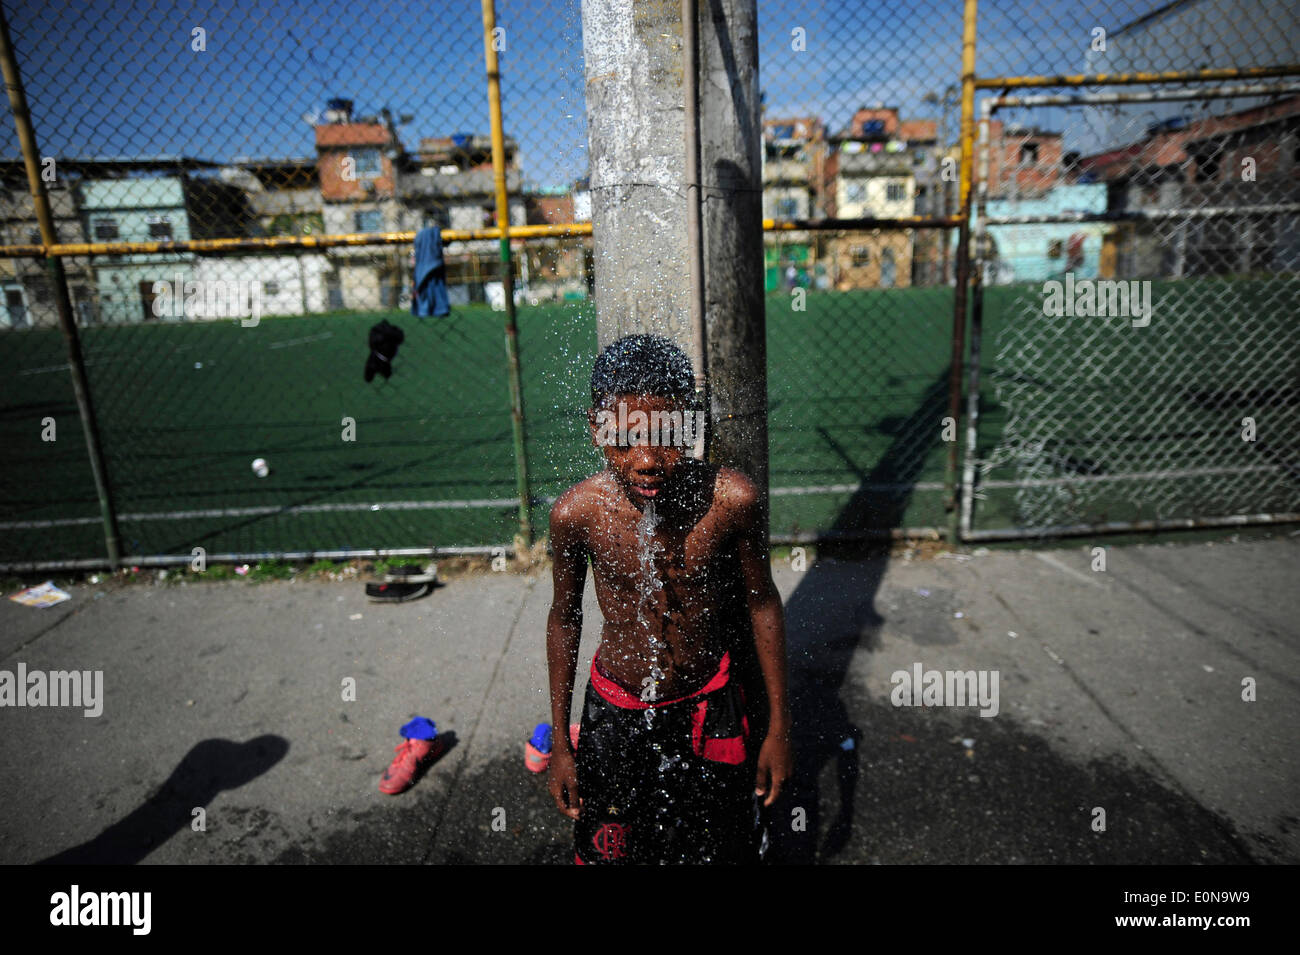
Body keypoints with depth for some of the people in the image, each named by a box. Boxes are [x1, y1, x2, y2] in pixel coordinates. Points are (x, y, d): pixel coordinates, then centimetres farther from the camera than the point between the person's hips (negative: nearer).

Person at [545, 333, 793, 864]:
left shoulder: (731, 499, -23)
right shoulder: (576, 513, -21)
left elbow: (762, 604, -7)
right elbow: (564, 617, -4)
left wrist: (779, 726, 0)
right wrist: (559, 741, 3)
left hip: (709, 706, 0)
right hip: (616, 712, 0)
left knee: (723, 847, 20)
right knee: (609, 849, 18)